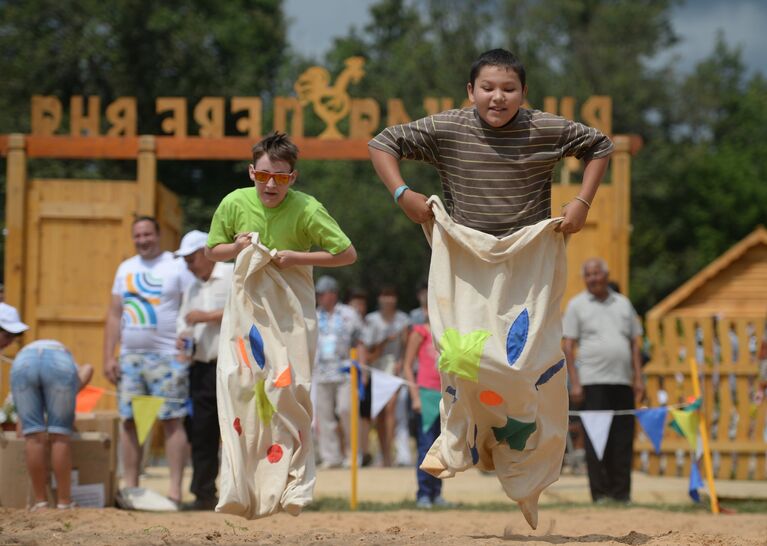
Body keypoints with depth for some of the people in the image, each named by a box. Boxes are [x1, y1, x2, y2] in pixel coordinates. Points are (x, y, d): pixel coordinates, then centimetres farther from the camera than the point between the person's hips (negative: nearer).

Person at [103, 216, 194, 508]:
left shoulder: (177, 267, 1)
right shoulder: (125, 269, 16)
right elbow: (114, 315, 16)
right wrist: (108, 357, 8)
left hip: (167, 356, -5)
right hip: (129, 356, 5)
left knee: (172, 421, -6)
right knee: (129, 421, 3)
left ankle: (175, 489, -7)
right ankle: (130, 487, 7)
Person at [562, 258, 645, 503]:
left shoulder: (623, 304, 17)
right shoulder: (577, 305, 6)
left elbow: (635, 343, 18)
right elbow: (568, 346, 1)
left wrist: (638, 378, 8)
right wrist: (575, 383, -8)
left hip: (622, 382, 3)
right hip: (593, 382, -3)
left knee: (623, 441, 2)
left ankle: (621, 493, 8)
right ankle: (600, 493, -3)